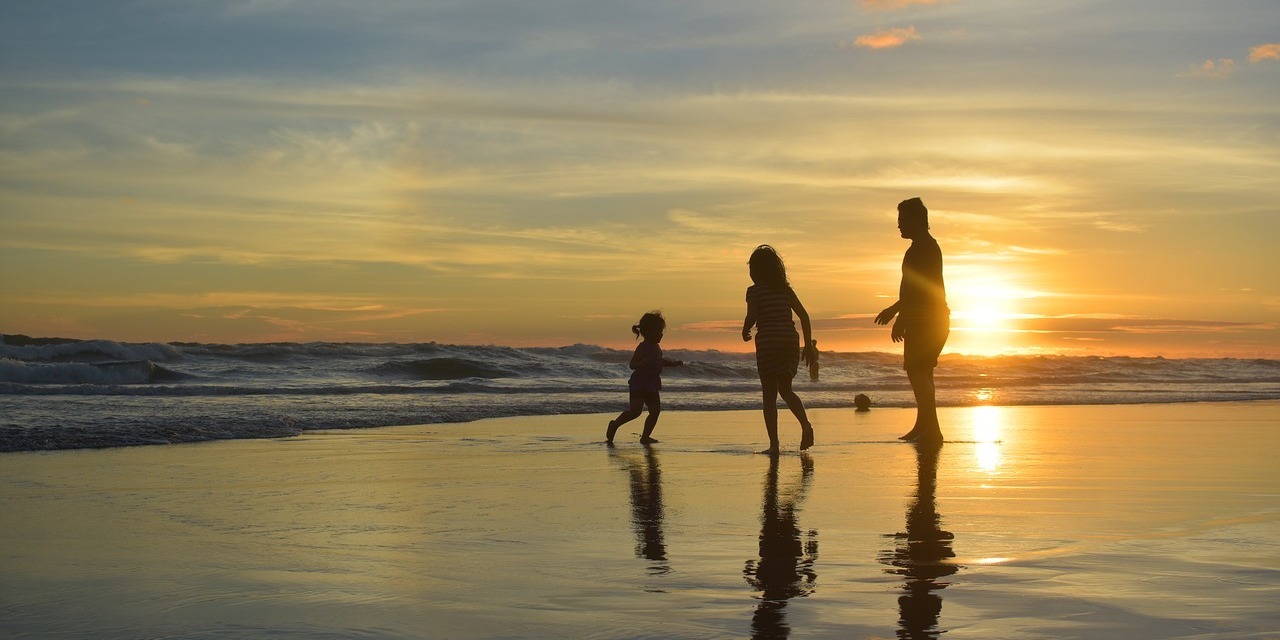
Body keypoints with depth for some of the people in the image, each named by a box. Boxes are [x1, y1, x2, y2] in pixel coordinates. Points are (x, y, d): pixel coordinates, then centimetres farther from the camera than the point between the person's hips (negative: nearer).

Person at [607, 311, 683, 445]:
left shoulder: (656, 348, 13)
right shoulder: (643, 347, -14)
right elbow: (633, 365, -21)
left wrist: (672, 363, 20)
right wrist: (644, 362, -38)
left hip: (652, 386, 9)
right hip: (639, 385, -9)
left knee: (655, 410, 3)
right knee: (635, 411, -14)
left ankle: (645, 436, 10)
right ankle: (614, 425, 6)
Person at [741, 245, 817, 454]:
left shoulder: (754, 291, -4)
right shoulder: (785, 288, 10)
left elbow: (751, 317, -17)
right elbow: (804, 316, 8)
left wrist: (745, 332, 4)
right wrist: (809, 345, 12)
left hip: (768, 344, -4)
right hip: (790, 342, 5)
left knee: (769, 395, 3)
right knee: (785, 389, 17)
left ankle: (774, 443, -2)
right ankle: (805, 424, -9)